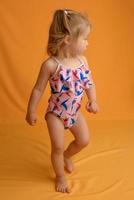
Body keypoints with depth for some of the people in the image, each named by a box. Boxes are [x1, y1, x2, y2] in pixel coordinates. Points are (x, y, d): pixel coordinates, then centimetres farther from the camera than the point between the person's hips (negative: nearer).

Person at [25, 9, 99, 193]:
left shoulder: (82, 60, -8)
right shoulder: (51, 64, -24)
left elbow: (89, 82, 5)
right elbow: (38, 89, -15)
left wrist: (92, 100, -8)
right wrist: (31, 112, -8)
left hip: (75, 111, 5)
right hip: (56, 112, -5)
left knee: (84, 140, 12)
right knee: (57, 146, 1)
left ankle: (67, 156, 43)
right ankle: (60, 177, 26)